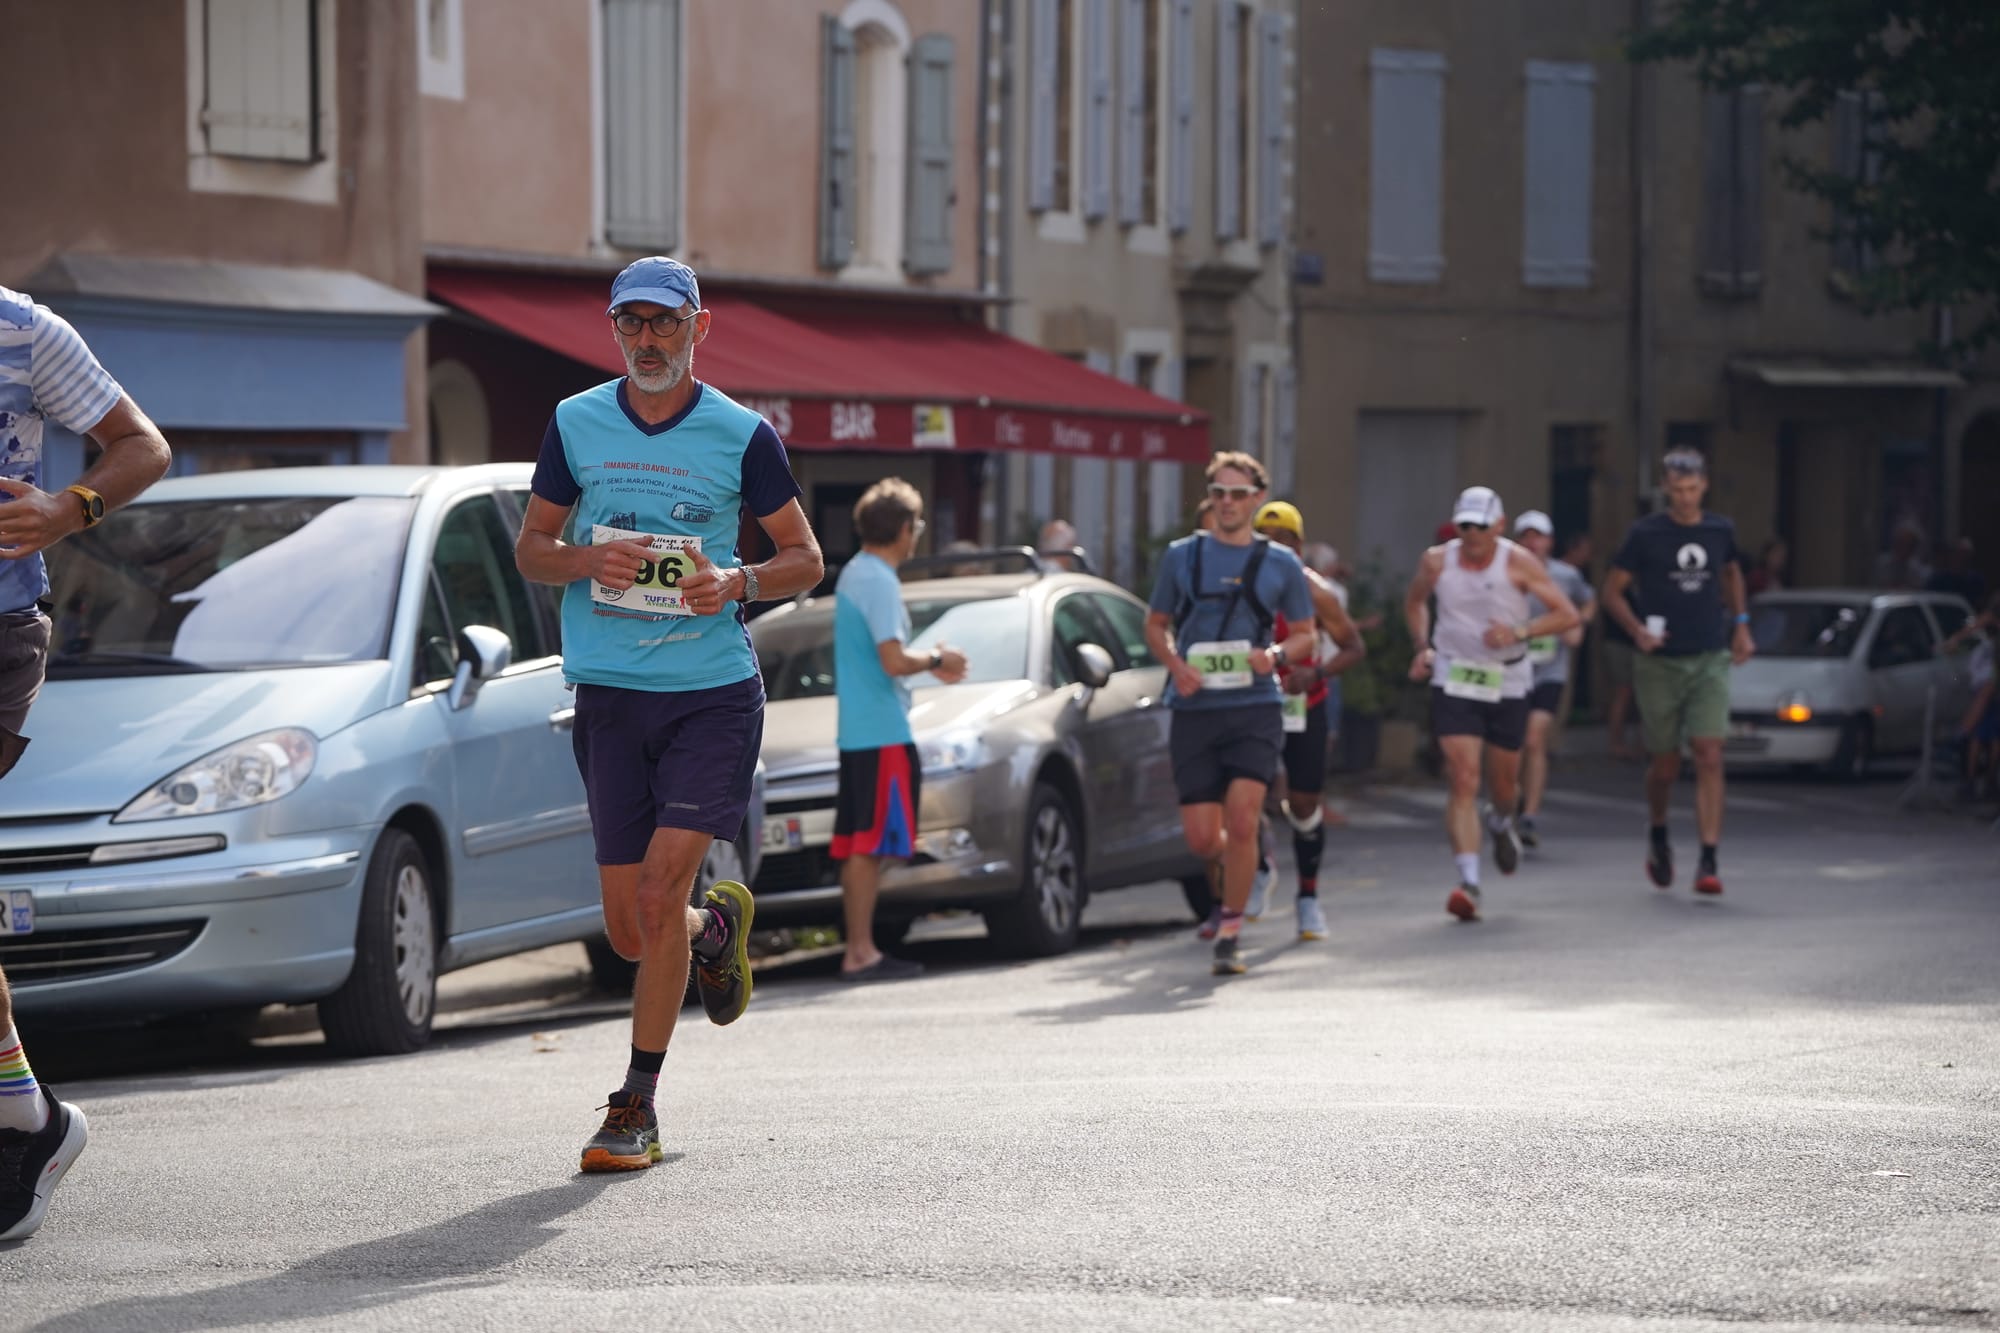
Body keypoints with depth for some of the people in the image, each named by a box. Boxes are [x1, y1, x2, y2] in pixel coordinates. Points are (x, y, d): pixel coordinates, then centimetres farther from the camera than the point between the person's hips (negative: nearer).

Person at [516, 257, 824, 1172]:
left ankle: (638, 1106, -3)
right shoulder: (574, 424, 6)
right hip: (608, 695, 3)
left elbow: (805, 558, 7)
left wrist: (739, 581, -14)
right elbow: (529, 549, 13)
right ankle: (718, 924, 40)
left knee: (658, 896, -14)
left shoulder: (742, 436, -1)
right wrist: (589, 561, -9)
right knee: (629, 926, 3)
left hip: (714, 693, -3)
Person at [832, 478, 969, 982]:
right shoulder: (879, 582, -15)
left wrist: (930, 663, 21)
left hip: (856, 730, 10)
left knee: (857, 844, 10)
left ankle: (858, 950, 12)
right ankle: (861, 953, -9)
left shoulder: (853, 575, 15)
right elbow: (893, 661, -22)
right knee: (871, 845, -8)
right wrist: (935, 661, -5)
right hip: (882, 732, -10)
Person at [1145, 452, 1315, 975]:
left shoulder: (1280, 564, 6)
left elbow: (1304, 633, 14)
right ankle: (1225, 893, 34)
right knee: (1201, 838, -1)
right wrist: (1176, 666, -4)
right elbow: (1155, 624, 15)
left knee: (1241, 821, -16)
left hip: (1254, 708, -1)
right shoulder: (1182, 556, 7)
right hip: (1194, 711, 1)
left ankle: (1230, 933, -5)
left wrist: (1276, 655, -8)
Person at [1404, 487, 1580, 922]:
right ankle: (1469, 883, -21)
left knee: (1504, 780, 15)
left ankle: (1501, 823, 54)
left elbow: (1566, 614, -11)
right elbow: (1414, 601, 19)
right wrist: (1423, 648, 4)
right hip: (1453, 683, 0)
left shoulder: (1518, 563, -10)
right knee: (1463, 781, -15)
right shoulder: (1437, 562, -3)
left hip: (1507, 684, 0)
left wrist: (1520, 632, -25)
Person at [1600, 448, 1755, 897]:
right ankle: (1658, 836, 36)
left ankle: (1708, 862, -14)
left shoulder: (1720, 531, 5)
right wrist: (1636, 631, -15)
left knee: (1709, 758, -12)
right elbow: (1612, 591, 1)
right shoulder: (1646, 535, -4)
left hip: (1710, 660, 1)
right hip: (1659, 663, -1)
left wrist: (1740, 624, 16)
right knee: (1664, 765, 7)